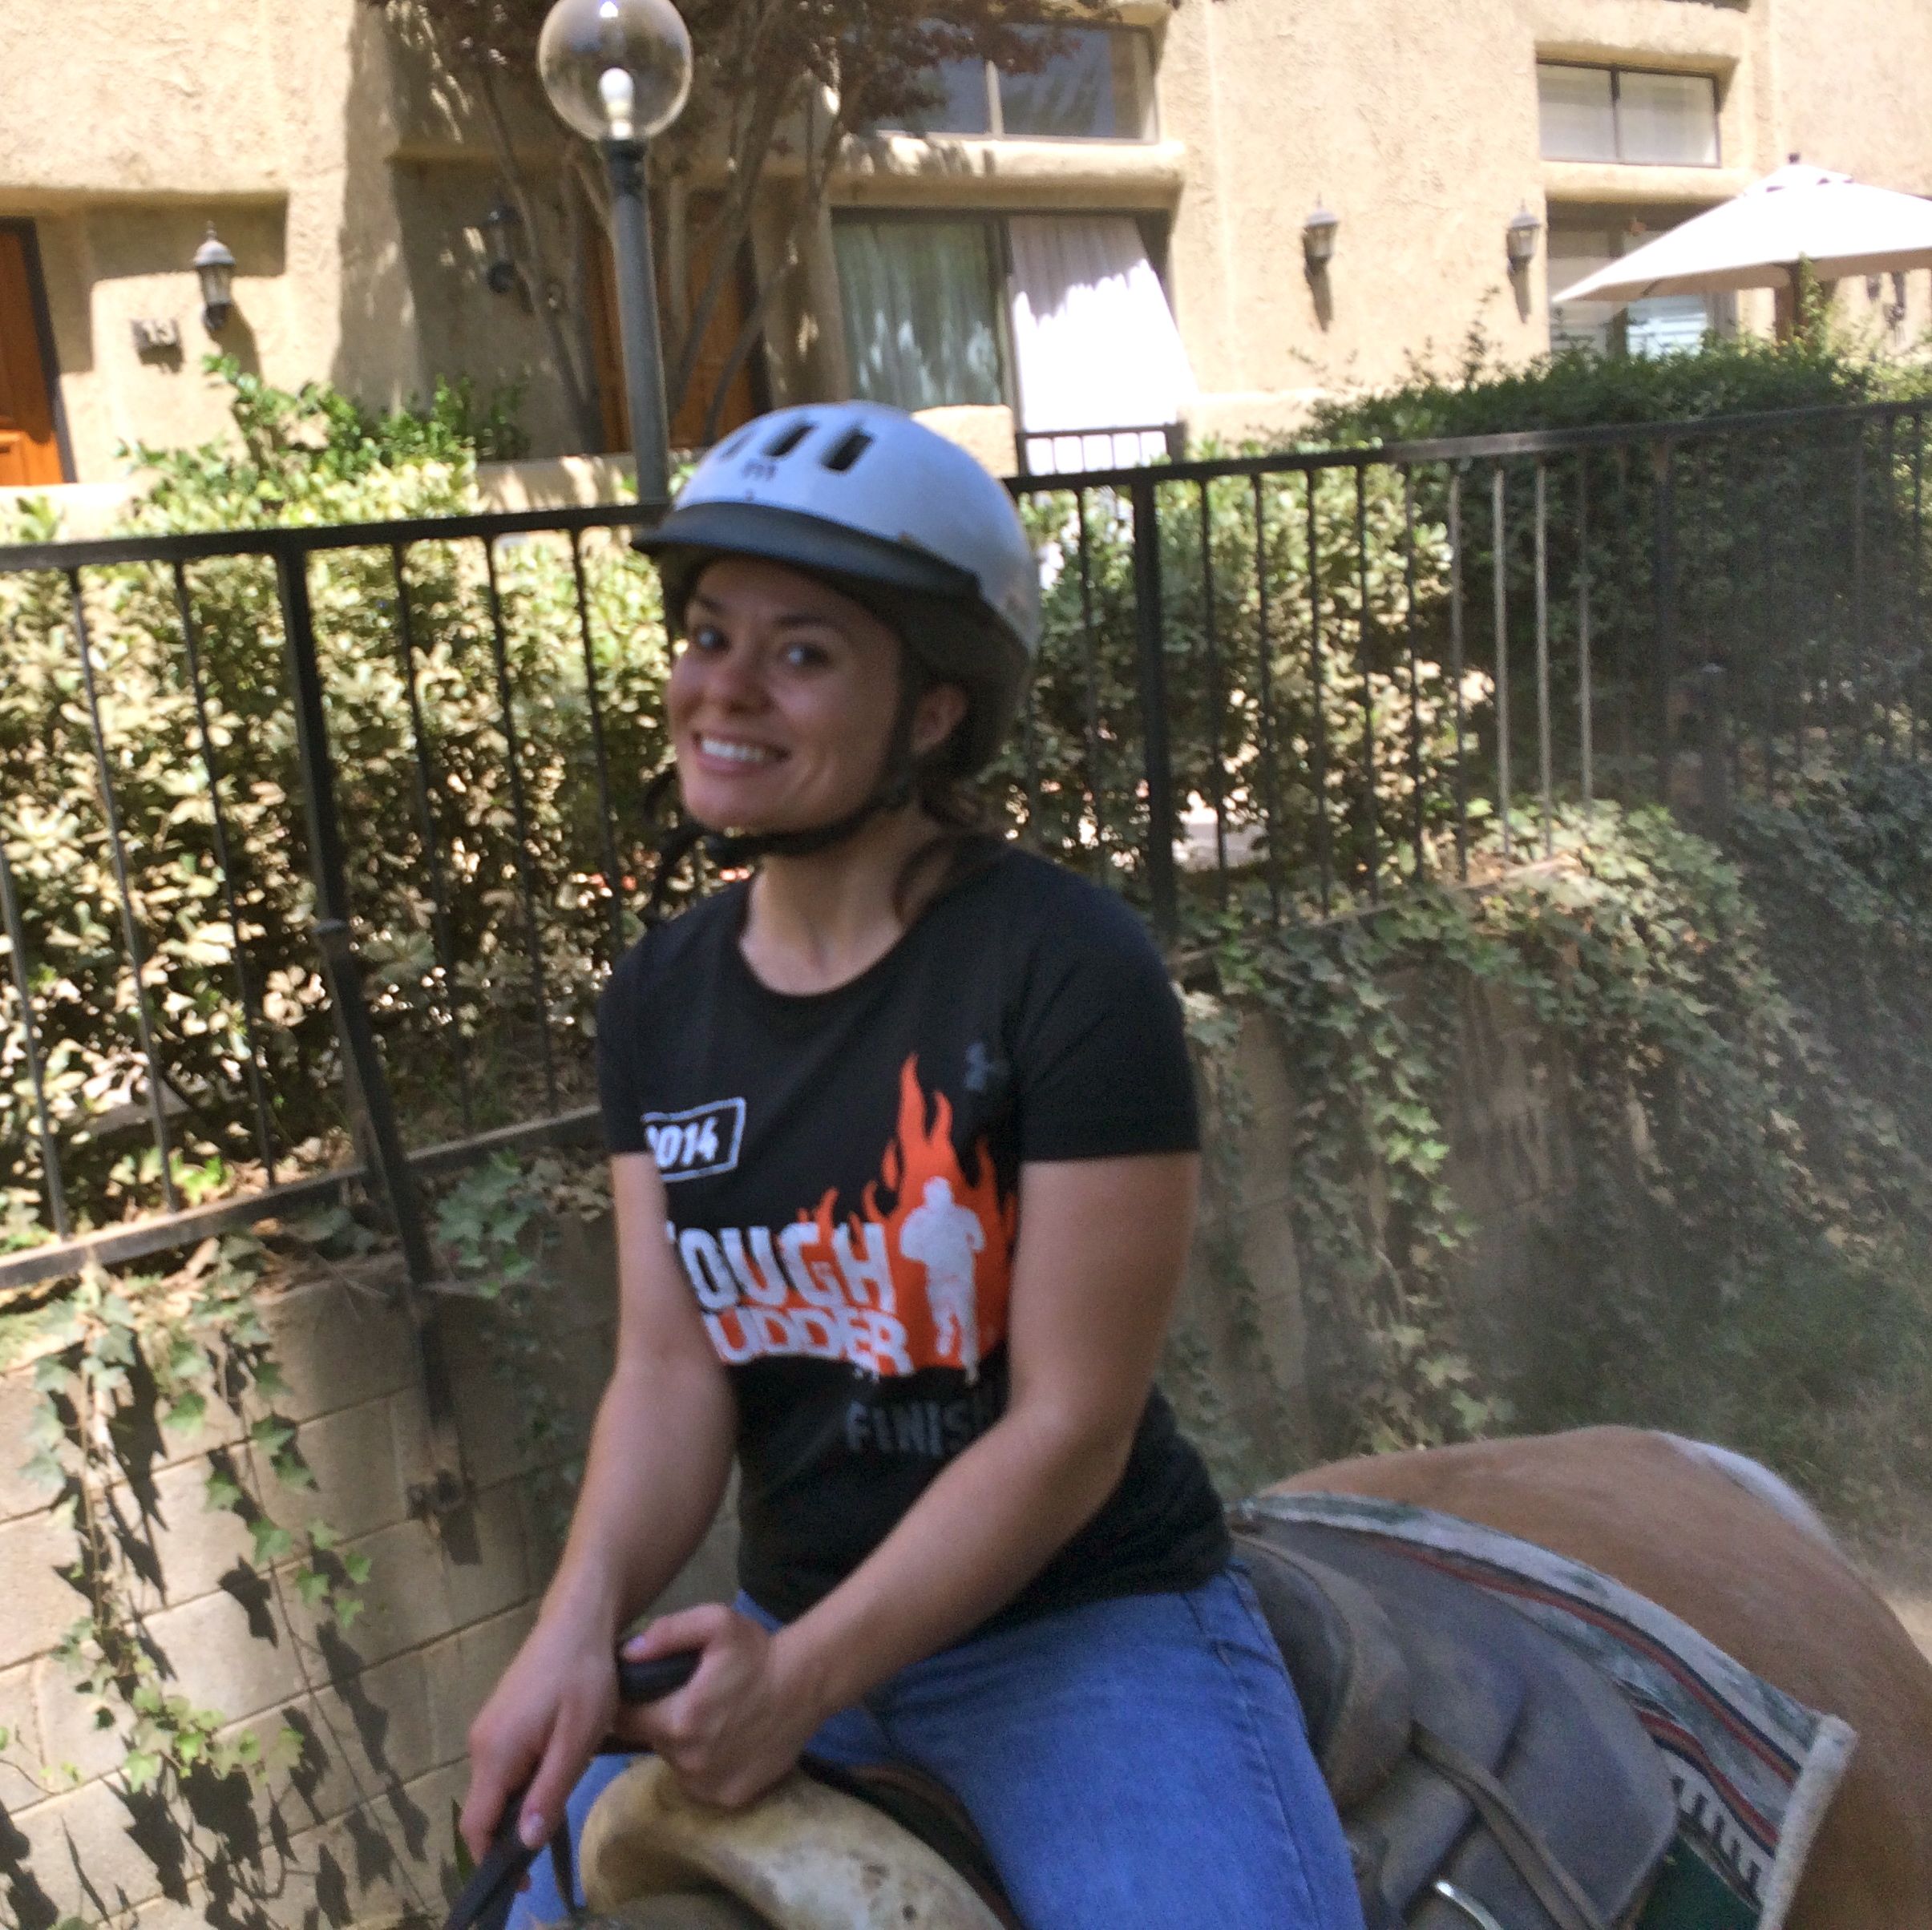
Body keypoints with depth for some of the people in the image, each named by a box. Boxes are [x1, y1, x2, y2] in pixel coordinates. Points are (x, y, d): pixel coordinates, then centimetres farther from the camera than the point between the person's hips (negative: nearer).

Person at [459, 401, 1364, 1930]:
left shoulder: (1070, 971, -19)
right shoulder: (661, 998, 0)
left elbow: (1071, 1427, -18)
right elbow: (670, 1367, -6)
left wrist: (801, 1680, -19)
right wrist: (580, 1623, -22)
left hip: (1086, 1624, -5)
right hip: (781, 1628, 5)